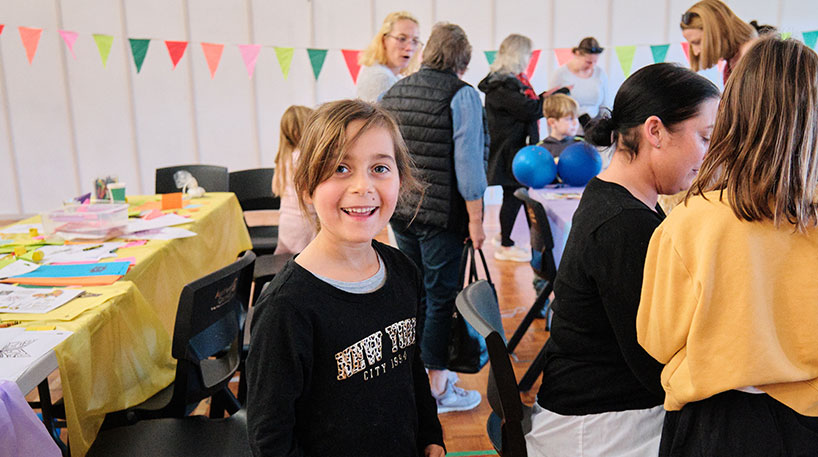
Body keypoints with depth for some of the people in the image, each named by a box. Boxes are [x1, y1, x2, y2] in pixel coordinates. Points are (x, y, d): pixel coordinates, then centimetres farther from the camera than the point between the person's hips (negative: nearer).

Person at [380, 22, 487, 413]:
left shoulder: (392, 93, 9)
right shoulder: (462, 95, -10)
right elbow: (468, 160, -15)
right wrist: (475, 218, -10)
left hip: (400, 209, 6)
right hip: (442, 214, -6)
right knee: (441, 296, 4)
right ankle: (437, 387, 15)